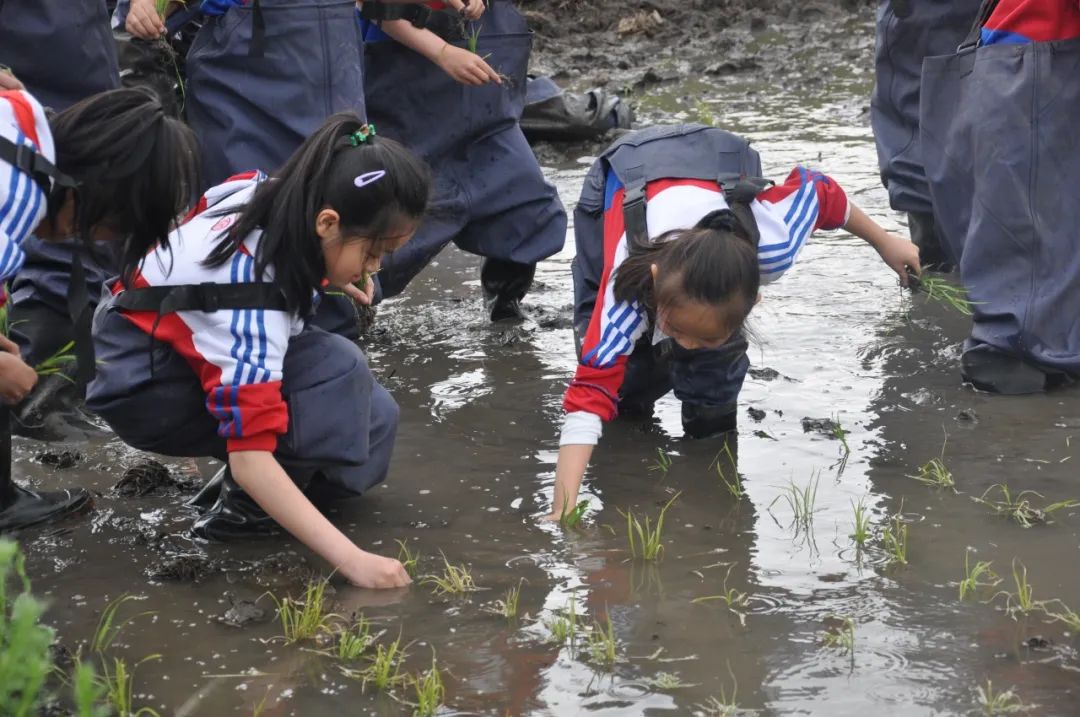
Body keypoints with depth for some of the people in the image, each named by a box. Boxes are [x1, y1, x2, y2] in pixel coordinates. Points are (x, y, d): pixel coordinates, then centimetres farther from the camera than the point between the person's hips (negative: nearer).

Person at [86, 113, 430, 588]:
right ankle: (243, 504, -17)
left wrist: (328, 275, 0)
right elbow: (251, 458, -40)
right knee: (337, 371, -29)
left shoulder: (276, 195, -14)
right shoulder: (250, 298, -37)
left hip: (187, 343, 9)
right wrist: (350, 559, -45)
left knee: (373, 420, -6)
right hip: (146, 385, -9)